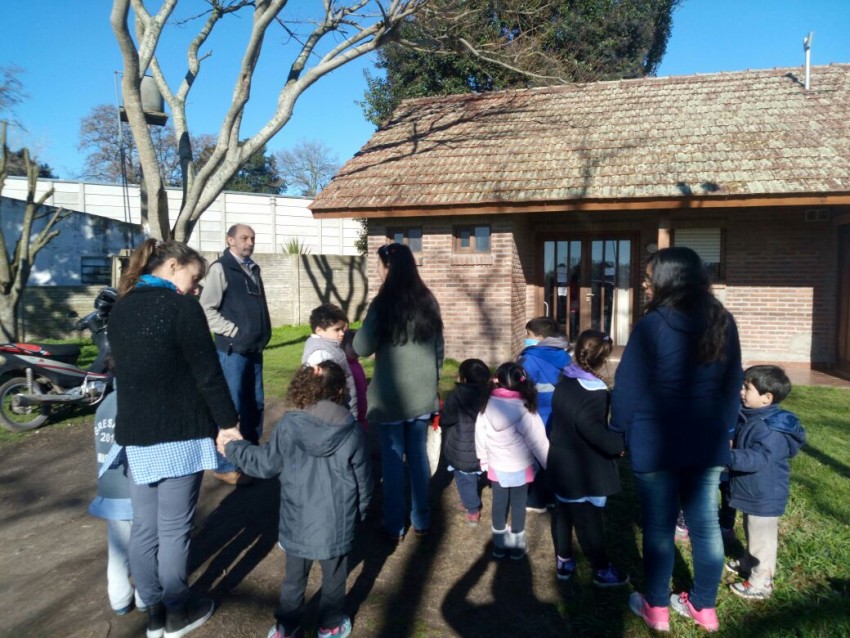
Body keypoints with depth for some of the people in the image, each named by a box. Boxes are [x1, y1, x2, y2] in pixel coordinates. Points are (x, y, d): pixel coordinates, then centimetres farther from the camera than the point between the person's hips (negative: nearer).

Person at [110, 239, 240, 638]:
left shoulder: (120, 309, 9)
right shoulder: (181, 307, -13)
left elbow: (126, 370, 17)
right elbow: (207, 374, -15)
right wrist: (229, 422, -6)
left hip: (134, 433, 7)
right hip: (180, 434, -7)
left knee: (143, 525, 14)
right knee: (174, 527, 6)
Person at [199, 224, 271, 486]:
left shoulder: (253, 269, 15)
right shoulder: (221, 268, -8)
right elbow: (207, 309, -12)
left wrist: (264, 333, 9)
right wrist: (235, 331, -14)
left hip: (255, 348, 8)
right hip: (233, 349, -7)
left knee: (255, 404, 13)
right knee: (231, 405, -2)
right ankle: (225, 465, 9)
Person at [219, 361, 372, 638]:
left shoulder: (287, 426, -14)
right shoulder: (351, 431, -14)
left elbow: (264, 463, -2)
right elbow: (362, 480, -5)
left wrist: (234, 447, 15)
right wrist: (358, 511, 14)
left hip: (297, 522, 1)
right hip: (337, 523, -1)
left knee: (294, 578, 21)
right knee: (333, 578, 20)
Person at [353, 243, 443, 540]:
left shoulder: (384, 303, -15)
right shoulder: (428, 301, 3)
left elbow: (362, 348, -10)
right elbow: (439, 348, 10)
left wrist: (363, 328, 9)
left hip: (391, 396, -5)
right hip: (422, 394, 5)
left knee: (393, 457, 7)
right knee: (418, 453, 14)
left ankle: (395, 526, 17)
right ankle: (421, 520, 25)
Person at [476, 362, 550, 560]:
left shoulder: (486, 408, -11)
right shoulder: (526, 412, -24)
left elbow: (480, 437, 0)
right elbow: (539, 444, -17)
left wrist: (484, 460, 15)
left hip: (496, 467, 3)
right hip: (520, 468, -3)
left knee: (499, 503, 17)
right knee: (518, 504, 14)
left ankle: (499, 543, 32)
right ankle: (517, 545, 28)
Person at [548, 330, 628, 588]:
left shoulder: (565, 381, 4)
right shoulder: (593, 392, -23)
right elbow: (592, 429, -31)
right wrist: (620, 443, -23)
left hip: (561, 463, 8)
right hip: (584, 469, -8)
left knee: (564, 512, 18)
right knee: (589, 520, 5)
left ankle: (563, 561, 31)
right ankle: (602, 570, 21)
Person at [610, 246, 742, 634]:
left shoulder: (654, 324, -15)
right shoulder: (723, 323, 4)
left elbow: (628, 385, -11)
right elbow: (733, 386, 12)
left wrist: (620, 431, 2)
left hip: (656, 443, -5)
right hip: (707, 442, 5)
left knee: (659, 527, 7)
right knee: (705, 524, 14)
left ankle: (656, 608, 22)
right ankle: (704, 607, 29)